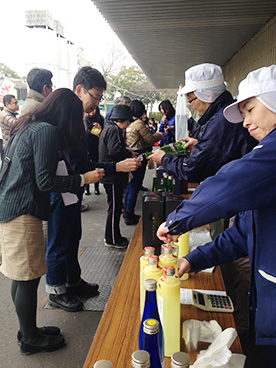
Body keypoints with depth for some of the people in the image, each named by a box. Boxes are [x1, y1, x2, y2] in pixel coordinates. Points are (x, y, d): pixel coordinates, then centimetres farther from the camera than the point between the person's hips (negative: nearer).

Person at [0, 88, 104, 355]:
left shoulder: (27, 127, 15)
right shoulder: (47, 131, -15)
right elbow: (45, 181, -19)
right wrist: (83, 179, -11)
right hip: (22, 212, -10)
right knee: (28, 278, 4)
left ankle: (28, 331, 34)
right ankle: (30, 340, 22)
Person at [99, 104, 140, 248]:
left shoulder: (109, 128, 19)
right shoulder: (114, 130, -15)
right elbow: (115, 151, -26)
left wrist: (128, 153, 11)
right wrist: (130, 154, -12)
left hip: (111, 176, 11)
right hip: (113, 177, -11)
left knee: (115, 207, 17)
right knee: (115, 208, -2)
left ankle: (113, 237, 27)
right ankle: (112, 239, 9)